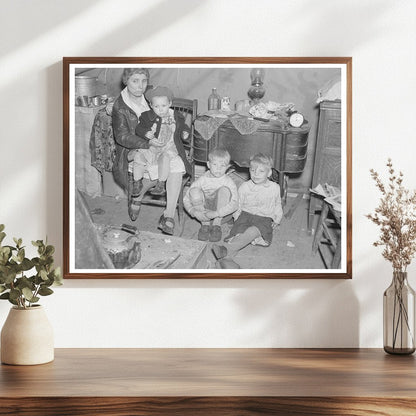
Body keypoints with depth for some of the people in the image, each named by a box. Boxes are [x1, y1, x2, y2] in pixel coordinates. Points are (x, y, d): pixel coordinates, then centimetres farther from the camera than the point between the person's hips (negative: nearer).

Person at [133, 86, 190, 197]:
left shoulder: (176, 117, 5)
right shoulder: (147, 116, 2)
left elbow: (183, 127, 17)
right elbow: (139, 128, -1)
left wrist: (185, 133, -6)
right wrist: (146, 133, -22)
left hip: (168, 147, -2)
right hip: (150, 146, 2)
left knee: (164, 157, -35)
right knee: (138, 156, -22)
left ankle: (161, 185, -28)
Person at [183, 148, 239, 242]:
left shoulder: (228, 182, -15)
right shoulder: (202, 180, -11)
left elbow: (234, 204, -27)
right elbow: (186, 199, -9)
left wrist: (216, 213, -36)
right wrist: (194, 212, -29)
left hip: (221, 213, -1)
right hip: (204, 209, 1)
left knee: (224, 190, -28)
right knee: (194, 191, -25)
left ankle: (217, 224, -13)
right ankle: (205, 224, -9)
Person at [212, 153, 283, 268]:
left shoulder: (274, 188, 8)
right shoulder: (244, 187, 6)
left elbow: (277, 205, 23)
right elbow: (237, 205, 16)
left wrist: (277, 220, 18)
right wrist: (236, 216, 6)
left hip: (264, 219, -2)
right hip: (245, 215, 2)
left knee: (252, 231, -37)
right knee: (240, 232, -31)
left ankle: (226, 249, -58)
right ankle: (226, 259, -55)